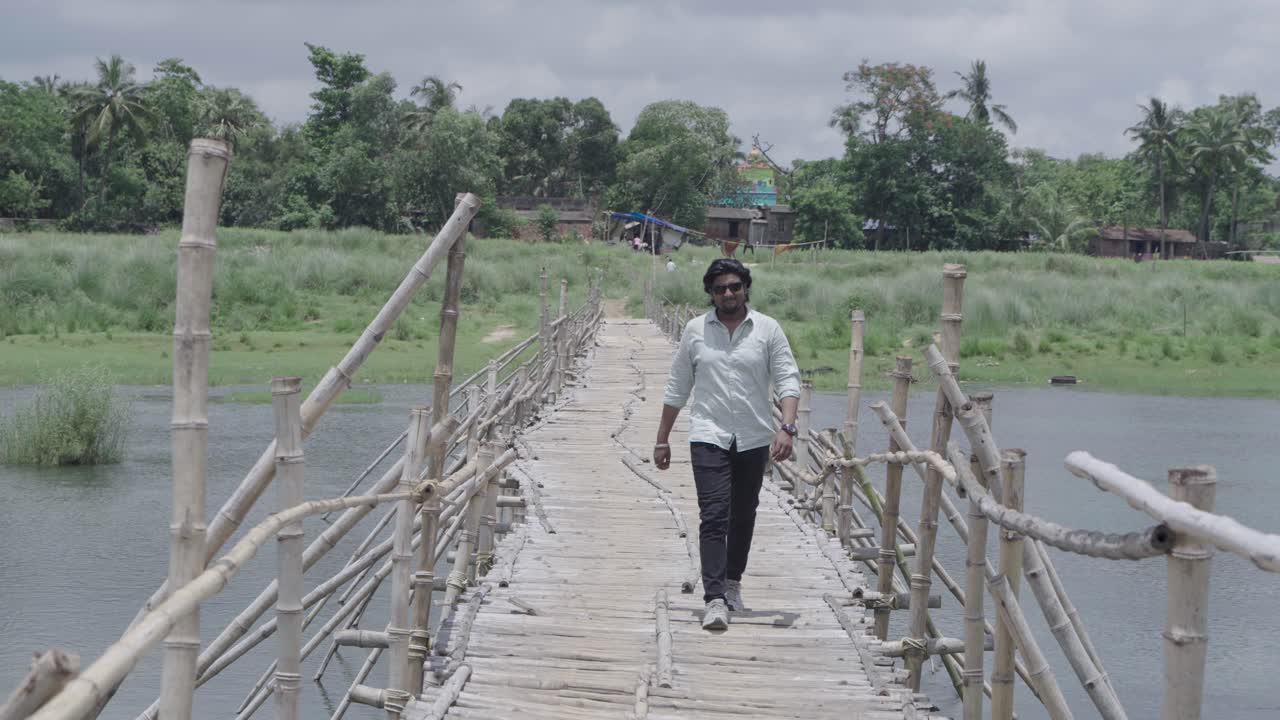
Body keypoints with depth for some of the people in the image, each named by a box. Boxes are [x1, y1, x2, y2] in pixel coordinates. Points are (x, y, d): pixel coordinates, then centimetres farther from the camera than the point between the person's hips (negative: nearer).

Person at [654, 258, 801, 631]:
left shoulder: (767, 329, 0)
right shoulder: (695, 330, 3)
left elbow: (788, 380, -4)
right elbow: (677, 388, 10)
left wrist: (786, 428, -19)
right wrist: (662, 439, 10)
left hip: (754, 439, 1)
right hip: (709, 436, -1)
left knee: (743, 516, 14)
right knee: (714, 516, -12)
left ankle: (732, 582, 33)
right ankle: (715, 599, -19)